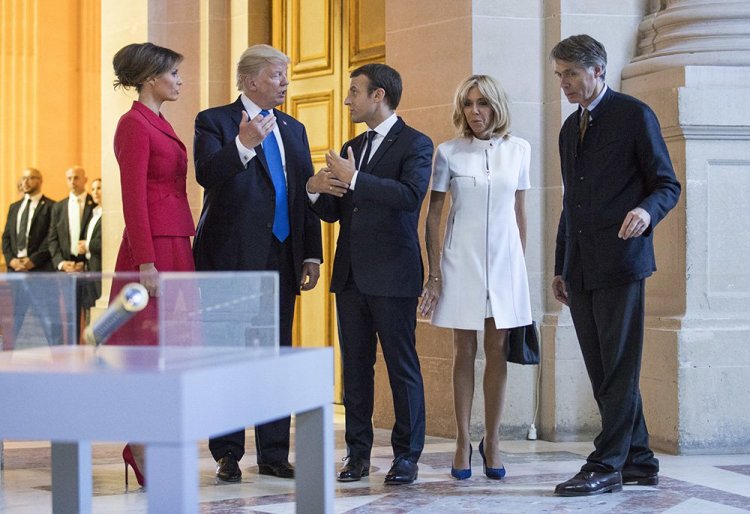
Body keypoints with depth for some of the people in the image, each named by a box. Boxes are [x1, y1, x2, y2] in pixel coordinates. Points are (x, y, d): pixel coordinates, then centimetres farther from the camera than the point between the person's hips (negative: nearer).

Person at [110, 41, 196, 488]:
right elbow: (133, 198, -16)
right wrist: (146, 262, -21)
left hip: (175, 246, 9)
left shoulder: (159, 124, 18)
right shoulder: (135, 124, -10)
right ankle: (142, 446, 1)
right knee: (150, 347, -5)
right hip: (154, 248, -9)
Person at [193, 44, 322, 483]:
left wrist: (313, 254, 9)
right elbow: (207, 174, -21)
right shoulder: (215, 122, -3)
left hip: (282, 257, 6)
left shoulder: (293, 130, 16)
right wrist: (243, 145, -38)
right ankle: (228, 455, 8)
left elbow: (308, 194, 15)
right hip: (232, 257, -5)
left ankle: (274, 454, 15)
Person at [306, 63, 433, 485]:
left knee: (402, 365, -2)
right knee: (355, 366, 9)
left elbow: (411, 195, -21)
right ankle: (358, 453, 15)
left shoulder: (415, 144, -3)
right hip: (351, 275, 7)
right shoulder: (351, 149, 18)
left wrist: (355, 179, -22)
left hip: (392, 275, -7)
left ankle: (407, 455, 5)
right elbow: (333, 212, 18)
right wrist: (315, 190, -4)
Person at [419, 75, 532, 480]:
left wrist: (521, 262, 10)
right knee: (464, 351, 3)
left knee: (497, 350, 3)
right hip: (461, 259, -1)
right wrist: (434, 272, -4)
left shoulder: (518, 150, 5)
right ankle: (463, 443, 9)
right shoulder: (449, 153, -1)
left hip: (504, 258, 2)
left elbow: (519, 211, 12)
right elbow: (433, 215, 1)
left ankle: (491, 442, 11)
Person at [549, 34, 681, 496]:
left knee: (619, 370, -4)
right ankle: (639, 461, 15)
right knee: (604, 372, 7)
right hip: (581, 270, 7)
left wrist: (646, 210, -25)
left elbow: (668, 185, -3)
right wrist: (561, 267, 22)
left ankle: (607, 466, -3)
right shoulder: (570, 127, 20)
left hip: (619, 262, -7)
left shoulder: (634, 115, -1)